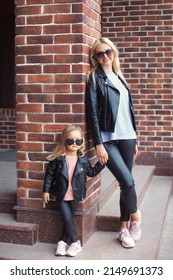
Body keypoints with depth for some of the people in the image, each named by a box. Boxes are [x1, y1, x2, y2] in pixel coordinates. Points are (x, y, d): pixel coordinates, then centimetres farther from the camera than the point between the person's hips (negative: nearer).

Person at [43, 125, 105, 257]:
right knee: (68, 220, -4)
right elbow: (49, 174, -3)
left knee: (69, 220, 9)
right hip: (61, 195, -2)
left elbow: (91, 172, 11)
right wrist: (46, 190, -2)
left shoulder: (83, 158, -3)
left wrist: (101, 164, -1)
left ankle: (62, 241, 23)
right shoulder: (58, 158, -11)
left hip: (75, 196, 2)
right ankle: (75, 243, 11)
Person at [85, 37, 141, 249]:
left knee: (125, 183, 7)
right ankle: (135, 217, 14)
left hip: (126, 137, 6)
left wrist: (134, 139, 17)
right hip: (108, 139, -6)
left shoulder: (119, 78, 16)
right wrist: (98, 145, -15)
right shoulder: (95, 79, -2)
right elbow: (92, 114, -9)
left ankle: (124, 228, 19)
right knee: (127, 181, -13)